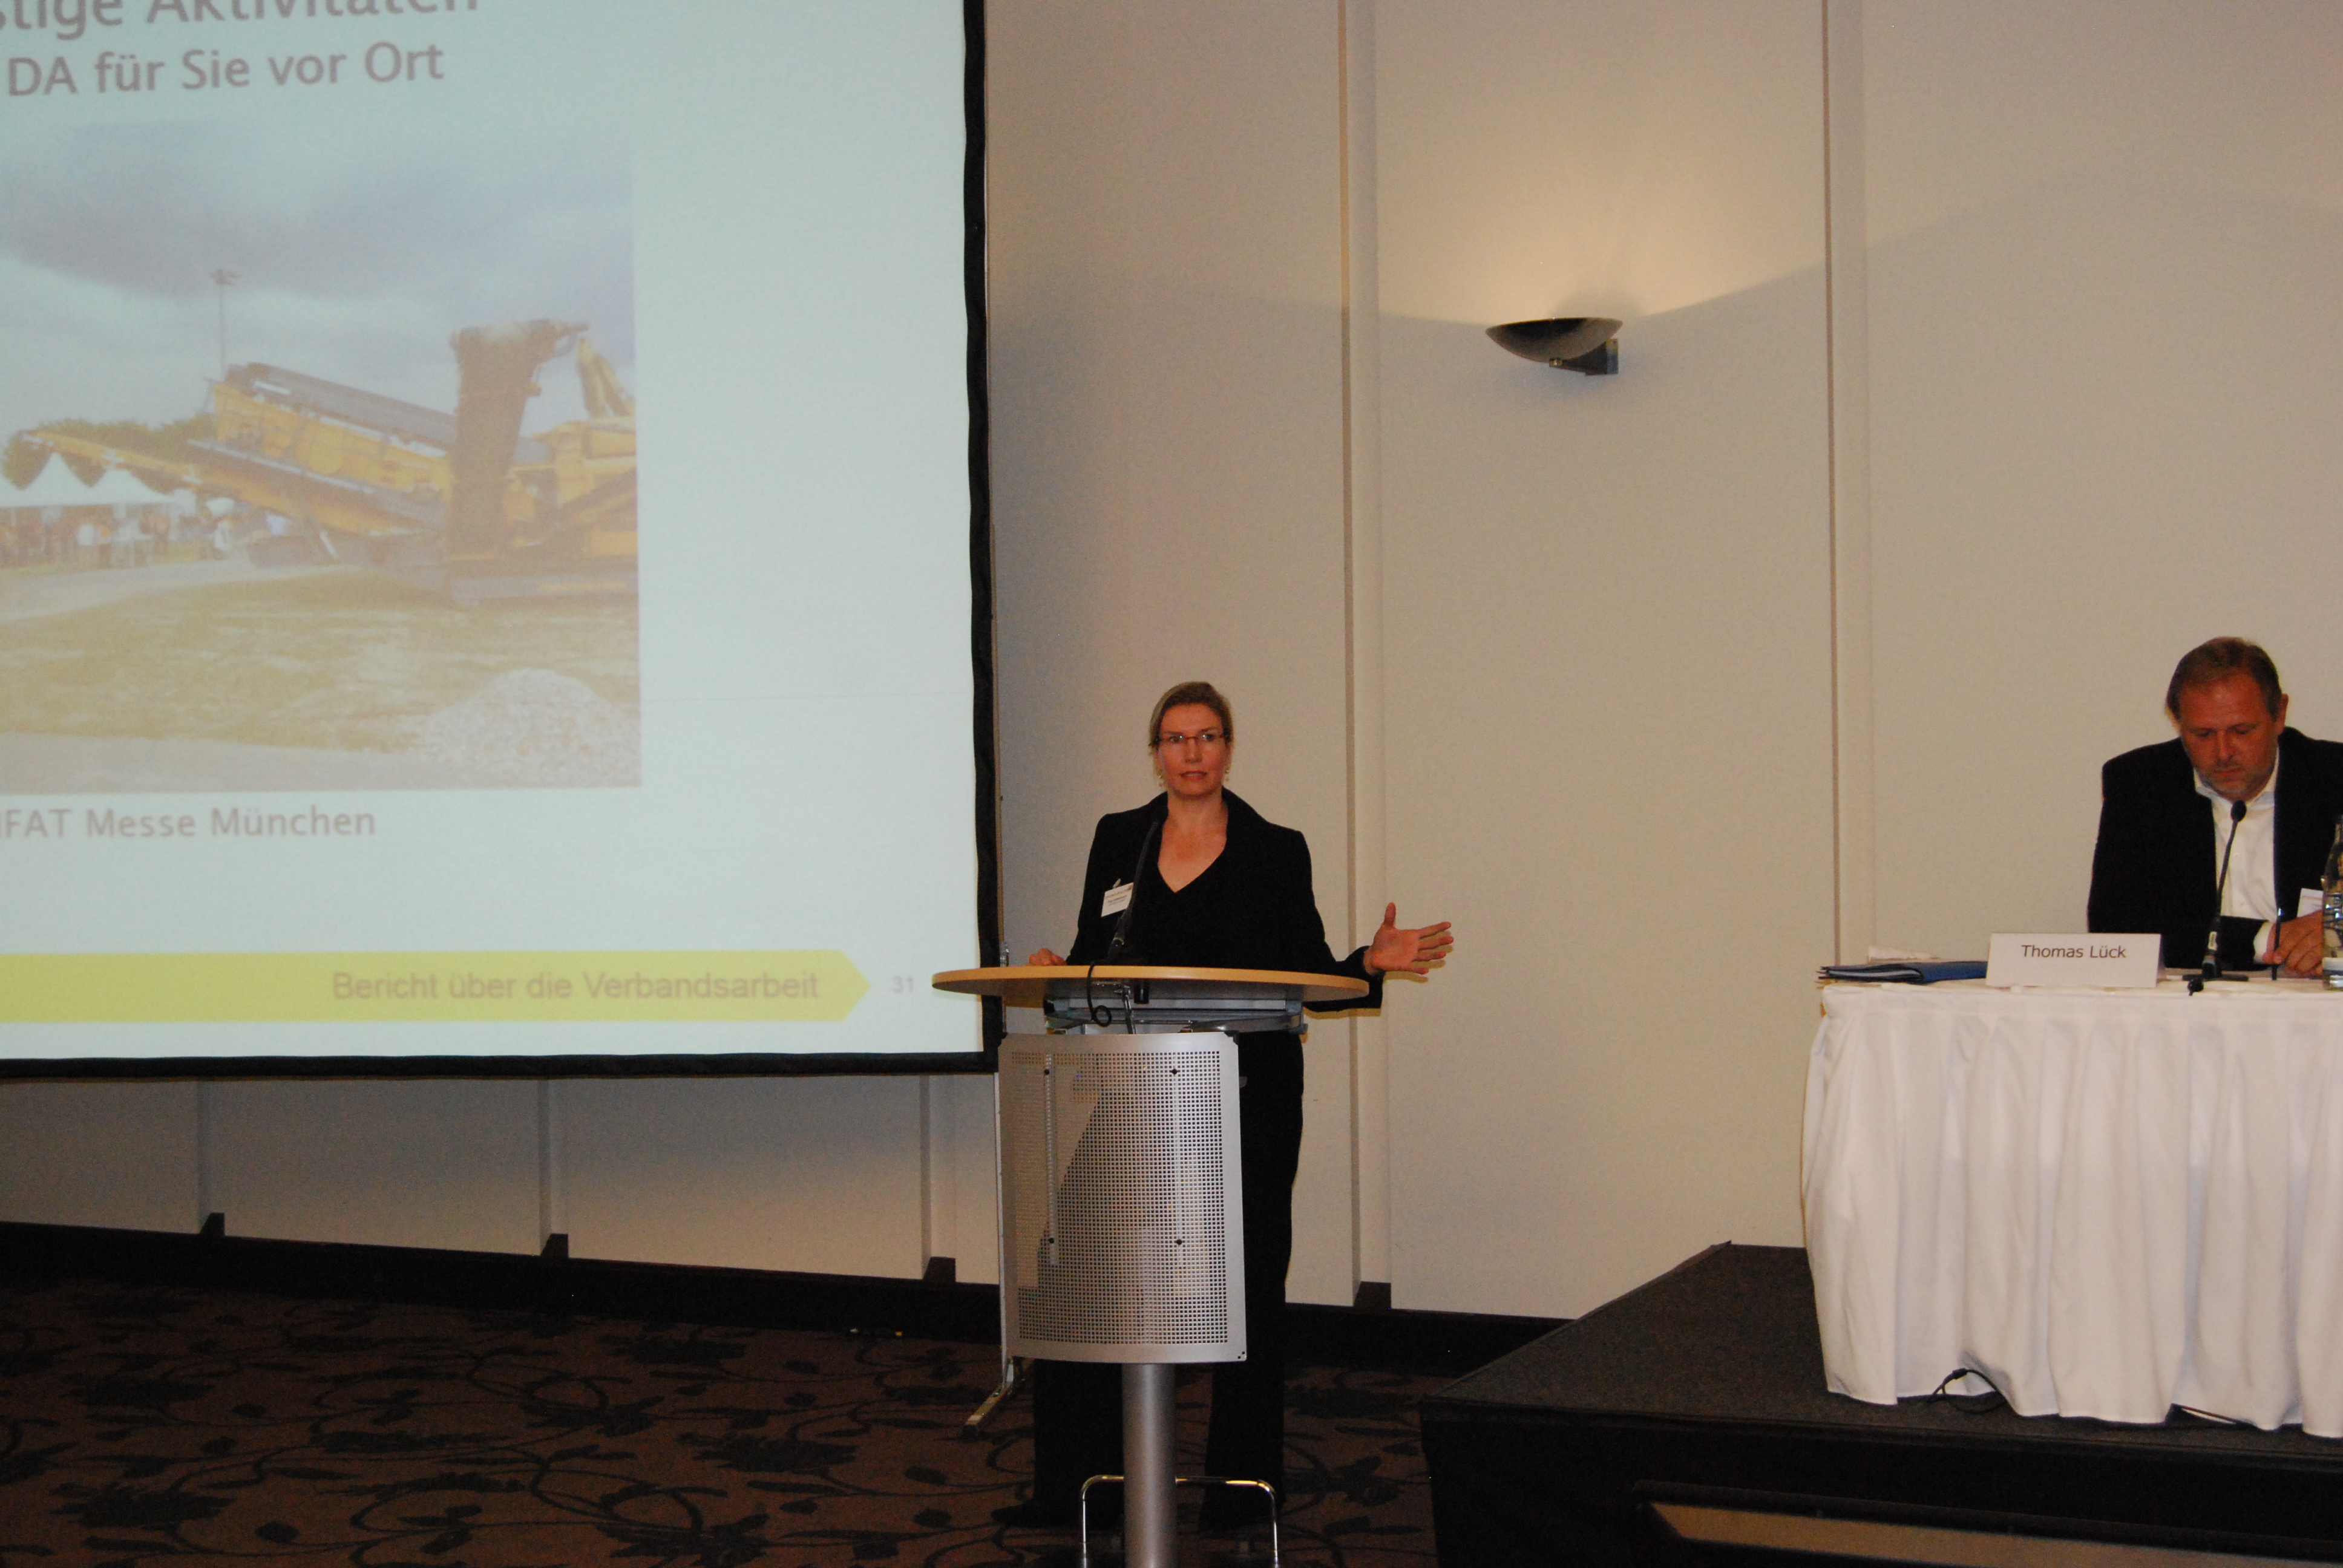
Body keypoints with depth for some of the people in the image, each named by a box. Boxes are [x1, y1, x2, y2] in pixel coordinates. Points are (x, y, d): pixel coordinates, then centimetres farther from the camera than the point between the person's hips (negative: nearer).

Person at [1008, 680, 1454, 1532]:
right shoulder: (1118, 840, 10)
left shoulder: (1276, 852, 2)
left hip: (1246, 1101, -2)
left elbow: (1309, 979, 3)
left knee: (1243, 1283, 4)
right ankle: (1074, 1480, 6)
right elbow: (1093, 960, 13)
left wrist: (1373, 963, -14)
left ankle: (1241, 1481, 15)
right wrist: (1058, 974, -7)